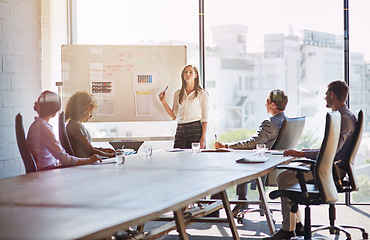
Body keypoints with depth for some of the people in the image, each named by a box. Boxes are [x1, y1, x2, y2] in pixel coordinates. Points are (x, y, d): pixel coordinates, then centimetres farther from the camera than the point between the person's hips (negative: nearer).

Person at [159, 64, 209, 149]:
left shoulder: (202, 94, 2)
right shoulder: (178, 93, 14)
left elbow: (204, 118, -2)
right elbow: (174, 115, 12)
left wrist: (203, 138, -11)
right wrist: (163, 101, 3)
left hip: (195, 129, -3)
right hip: (180, 131, 3)